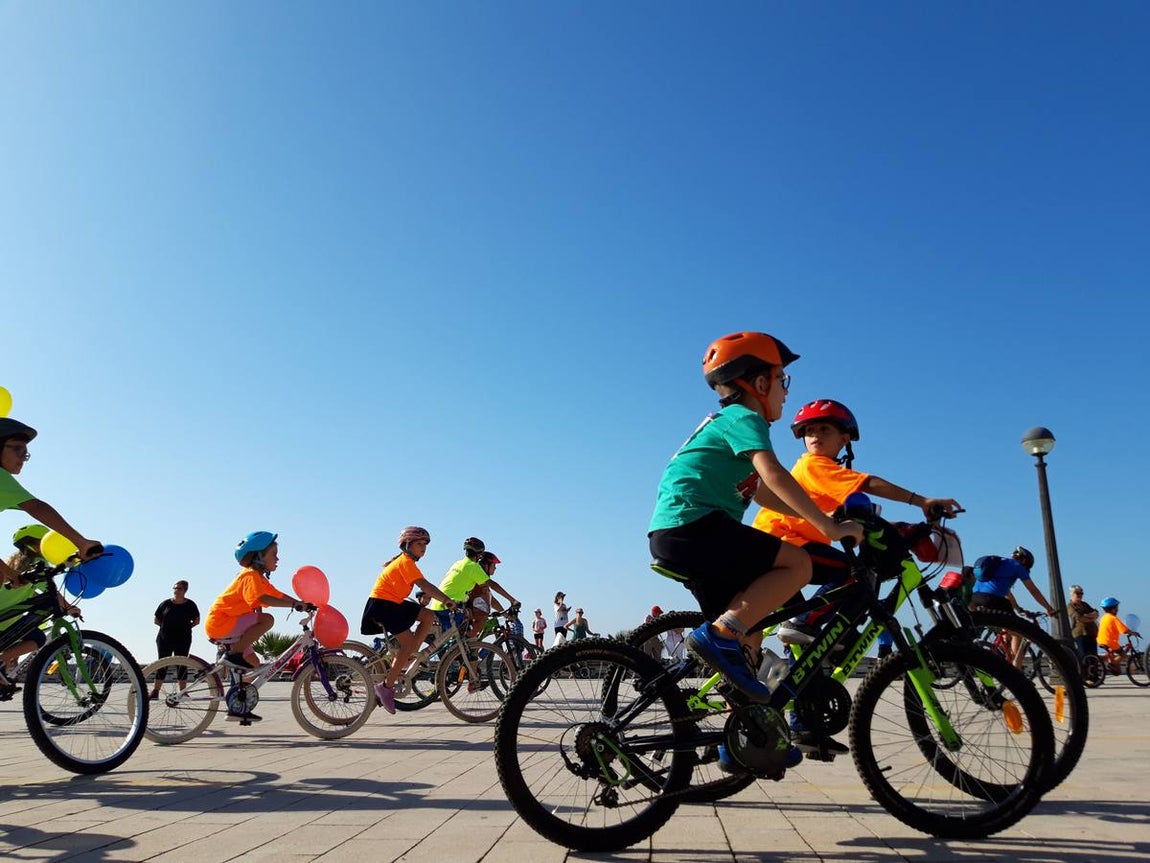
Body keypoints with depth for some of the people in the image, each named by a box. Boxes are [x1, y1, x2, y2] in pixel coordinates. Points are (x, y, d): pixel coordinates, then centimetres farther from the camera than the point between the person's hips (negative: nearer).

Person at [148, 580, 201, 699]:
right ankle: (155, 692, 7)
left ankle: (183, 692, 9)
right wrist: (166, 626, -2)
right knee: (162, 665, 2)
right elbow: (156, 620, 10)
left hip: (183, 640, 0)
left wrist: (186, 627, -3)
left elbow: (197, 621, 11)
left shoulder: (190, 605, 2)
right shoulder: (165, 604, 2)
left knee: (181, 665, 3)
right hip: (164, 639, 0)